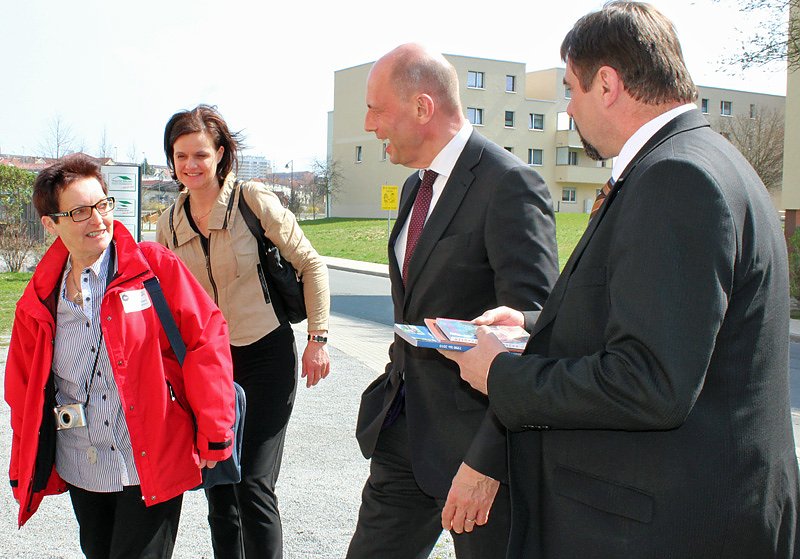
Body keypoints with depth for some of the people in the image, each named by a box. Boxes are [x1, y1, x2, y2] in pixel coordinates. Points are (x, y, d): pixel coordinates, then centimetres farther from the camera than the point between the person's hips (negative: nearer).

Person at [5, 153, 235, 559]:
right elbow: (24, 391, 12)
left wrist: (214, 433, -12)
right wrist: (23, 472, 14)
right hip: (81, 472, 4)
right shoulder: (38, 303, 3)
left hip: (151, 468, -4)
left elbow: (206, 338, -10)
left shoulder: (155, 267, -9)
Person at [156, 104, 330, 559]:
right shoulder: (169, 225, 4)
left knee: (253, 485, -9)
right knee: (218, 489, 12)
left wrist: (318, 339, -8)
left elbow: (311, 265, -4)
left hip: (266, 355, -5)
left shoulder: (253, 201, -10)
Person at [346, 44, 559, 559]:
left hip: (477, 435, -8)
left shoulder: (510, 186, -17)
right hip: (404, 429, 8)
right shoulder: (416, 186, 12)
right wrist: (393, 390, 15)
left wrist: (485, 461, -24)